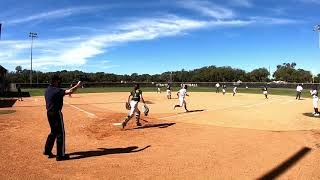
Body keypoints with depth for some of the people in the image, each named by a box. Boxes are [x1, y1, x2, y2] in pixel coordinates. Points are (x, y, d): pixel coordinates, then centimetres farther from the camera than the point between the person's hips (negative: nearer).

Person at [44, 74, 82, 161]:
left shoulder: (47, 90, 11)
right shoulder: (56, 90, -18)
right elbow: (69, 91, -25)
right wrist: (77, 85, -13)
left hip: (49, 113, 10)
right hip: (56, 113, -10)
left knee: (53, 132, 23)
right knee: (60, 133, -2)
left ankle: (47, 150, 33)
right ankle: (60, 155, 4)